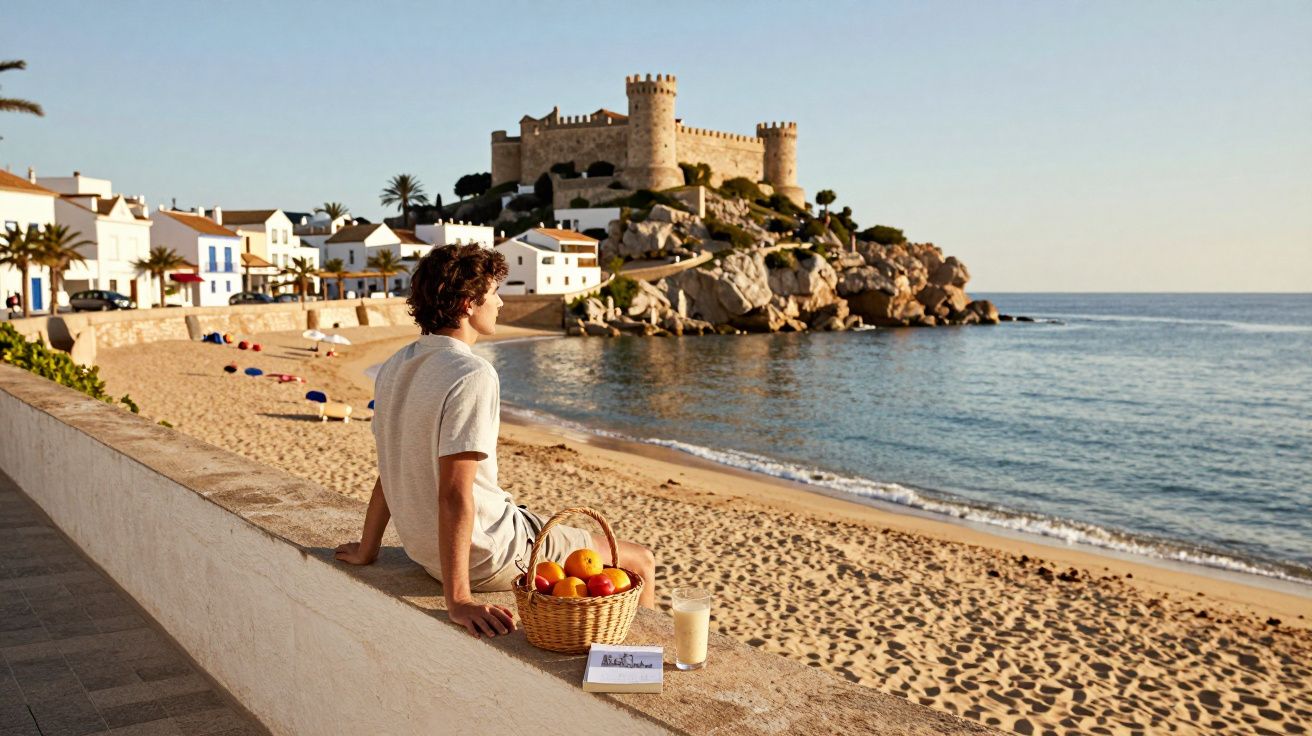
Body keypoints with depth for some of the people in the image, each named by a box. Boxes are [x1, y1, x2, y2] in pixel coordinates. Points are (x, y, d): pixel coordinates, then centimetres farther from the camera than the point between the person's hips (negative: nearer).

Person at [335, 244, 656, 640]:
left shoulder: (396, 367, 3)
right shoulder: (472, 375, -24)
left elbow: (390, 472, 8)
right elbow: (454, 493, -29)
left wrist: (365, 551, 18)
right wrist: (458, 600, -28)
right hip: (487, 556, -9)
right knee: (640, 562, 4)